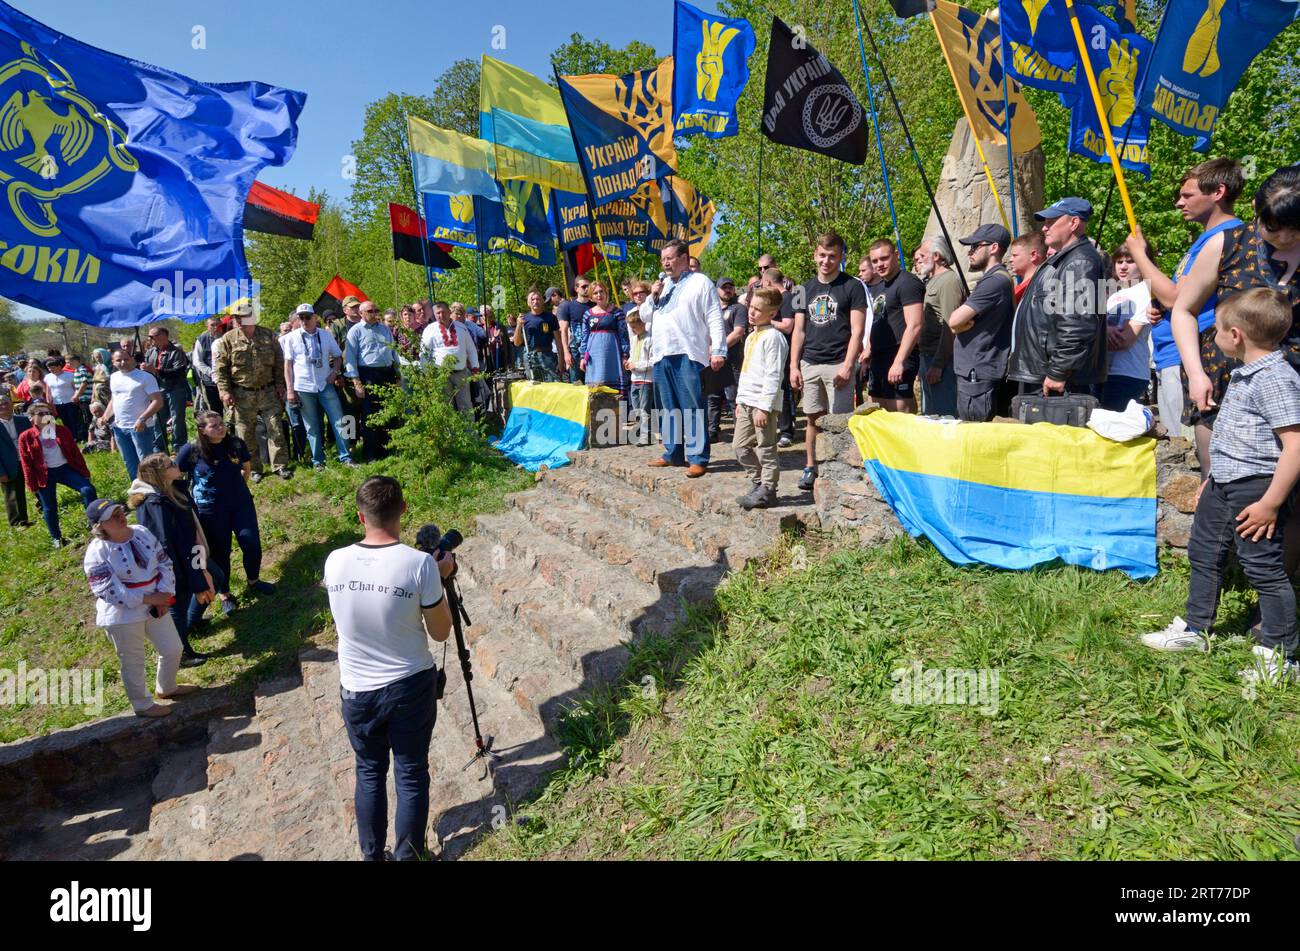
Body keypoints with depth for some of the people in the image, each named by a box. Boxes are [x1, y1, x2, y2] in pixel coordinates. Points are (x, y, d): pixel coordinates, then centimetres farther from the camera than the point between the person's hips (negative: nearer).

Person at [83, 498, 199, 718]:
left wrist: (163, 595, -12)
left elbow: (165, 563, 2)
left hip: (154, 608, 6)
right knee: (133, 663, 12)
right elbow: (107, 590, -23)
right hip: (123, 616, -6)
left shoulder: (142, 532, -1)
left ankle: (166, 688, 44)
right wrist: (148, 598, -24)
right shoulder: (97, 552, -19)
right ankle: (142, 706, 33)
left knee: (173, 649, 17)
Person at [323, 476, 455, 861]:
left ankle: (371, 855, 36)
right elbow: (440, 632, -9)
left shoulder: (335, 562, -9)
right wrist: (441, 578, 2)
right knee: (411, 776, 15)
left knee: (369, 772, 22)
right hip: (411, 688, -3)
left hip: (357, 690, 3)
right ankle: (409, 855, 30)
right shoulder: (420, 563, -21)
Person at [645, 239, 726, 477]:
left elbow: (714, 319, -5)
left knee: (692, 408, -8)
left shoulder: (700, 282, 1)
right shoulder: (662, 285, 21)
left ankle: (698, 458, -5)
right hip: (662, 355, 7)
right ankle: (673, 454, 21)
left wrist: (718, 350, -14)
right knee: (668, 408, 12)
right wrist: (653, 297, 5)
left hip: (688, 355, -7)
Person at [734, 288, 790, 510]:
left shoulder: (773, 337, -12)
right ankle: (758, 483, 24)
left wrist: (764, 407, -21)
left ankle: (767, 490, 7)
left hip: (763, 402, -9)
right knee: (740, 446, 12)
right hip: (746, 401, 9)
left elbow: (773, 375, -18)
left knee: (765, 448, -2)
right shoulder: (751, 336, 17)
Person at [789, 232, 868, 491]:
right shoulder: (806, 289, 13)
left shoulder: (852, 287, -1)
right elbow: (799, 331, 13)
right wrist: (794, 366, 5)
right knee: (814, 419, 8)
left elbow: (857, 331, -6)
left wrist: (847, 366, -15)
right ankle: (811, 468, 16)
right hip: (809, 364, 4)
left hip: (837, 365, -4)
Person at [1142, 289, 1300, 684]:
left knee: (1264, 569, -1)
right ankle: (1195, 631, 33)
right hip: (1223, 487, 10)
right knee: (1204, 554, 18)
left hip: (1255, 489, -10)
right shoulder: (1243, 374, 11)